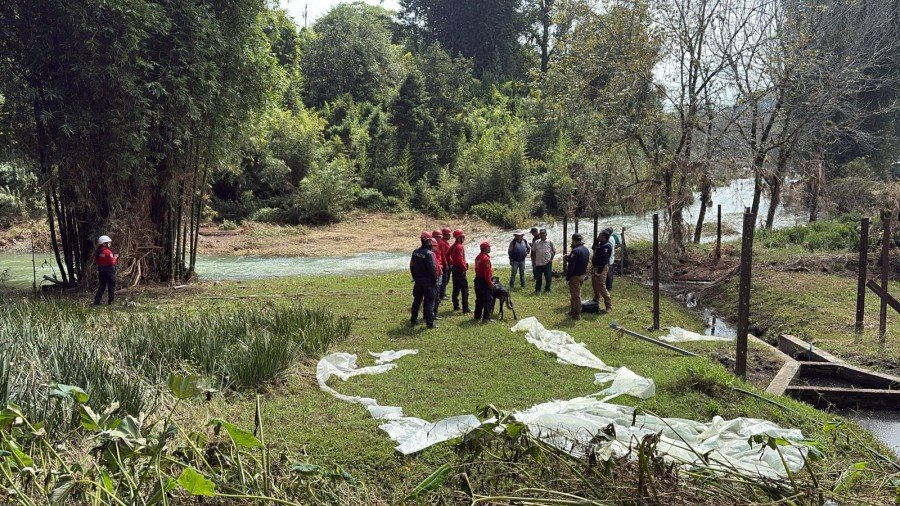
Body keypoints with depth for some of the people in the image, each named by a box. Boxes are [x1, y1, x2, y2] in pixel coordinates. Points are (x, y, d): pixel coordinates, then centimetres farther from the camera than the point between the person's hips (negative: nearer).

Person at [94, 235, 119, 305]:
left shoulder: (97, 252, 4)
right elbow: (112, 262, -20)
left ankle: (97, 300, 8)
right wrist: (115, 257, -1)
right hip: (109, 270, -6)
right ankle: (110, 301, 8)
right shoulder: (108, 252, -18)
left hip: (101, 270, 6)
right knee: (111, 286, 6)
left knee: (102, 285, 14)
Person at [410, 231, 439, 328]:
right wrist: (435, 281, -10)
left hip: (418, 281, 7)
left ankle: (413, 320, 25)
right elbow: (432, 269, -20)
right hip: (428, 282, -7)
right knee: (429, 302, 1)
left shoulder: (415, 252, 3)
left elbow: (412, 266, 11)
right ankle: (430, 323, 2)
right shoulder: (429, 253, -20)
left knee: (417, 300, 18)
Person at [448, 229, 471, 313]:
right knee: (464, 289, -7)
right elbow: (460, 259, -24)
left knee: (456, 288, 16)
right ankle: (465, 309, -10)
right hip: (460, 269, -10)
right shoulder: (460, 247, -18)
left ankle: (456, 306, 21)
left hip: (454, 268, 10)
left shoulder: (453, 246, 11)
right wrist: (464, 267, -15)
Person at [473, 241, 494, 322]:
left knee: (479, 299, 17)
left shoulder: (478, 257, 11)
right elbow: (487, 272, -22)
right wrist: (490, 283, -18)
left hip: (478, 280, 10)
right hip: (485, 281, -9)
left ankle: (477, 315, 24)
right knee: (488, 300, -4)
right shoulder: (486, 258, -19)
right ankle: (486, 317, -5)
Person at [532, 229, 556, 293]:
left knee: (548, 278, 4)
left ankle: (547, 289, 21)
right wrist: (533, 260, 4)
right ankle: (537, 289, 23)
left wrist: (551, 259, 0)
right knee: (538, 278, 7)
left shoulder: (550, 242, -2)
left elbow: (554, 251, 9)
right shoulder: (536, 242, 0)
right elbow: (533, 252, 10)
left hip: (547, 263, -1)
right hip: (538, 263, 1)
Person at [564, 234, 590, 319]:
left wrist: (567, 277, -13)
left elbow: (571, 266, -22)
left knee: (575, 295, 1)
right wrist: (569, 257, 9)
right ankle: (572, 311, 30)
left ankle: (576, 314, 8)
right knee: (576, 294, 20)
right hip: (582, 274, 9)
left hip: (575, 276, -9)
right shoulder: (586, 249, 6)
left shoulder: (575, 251, -22)